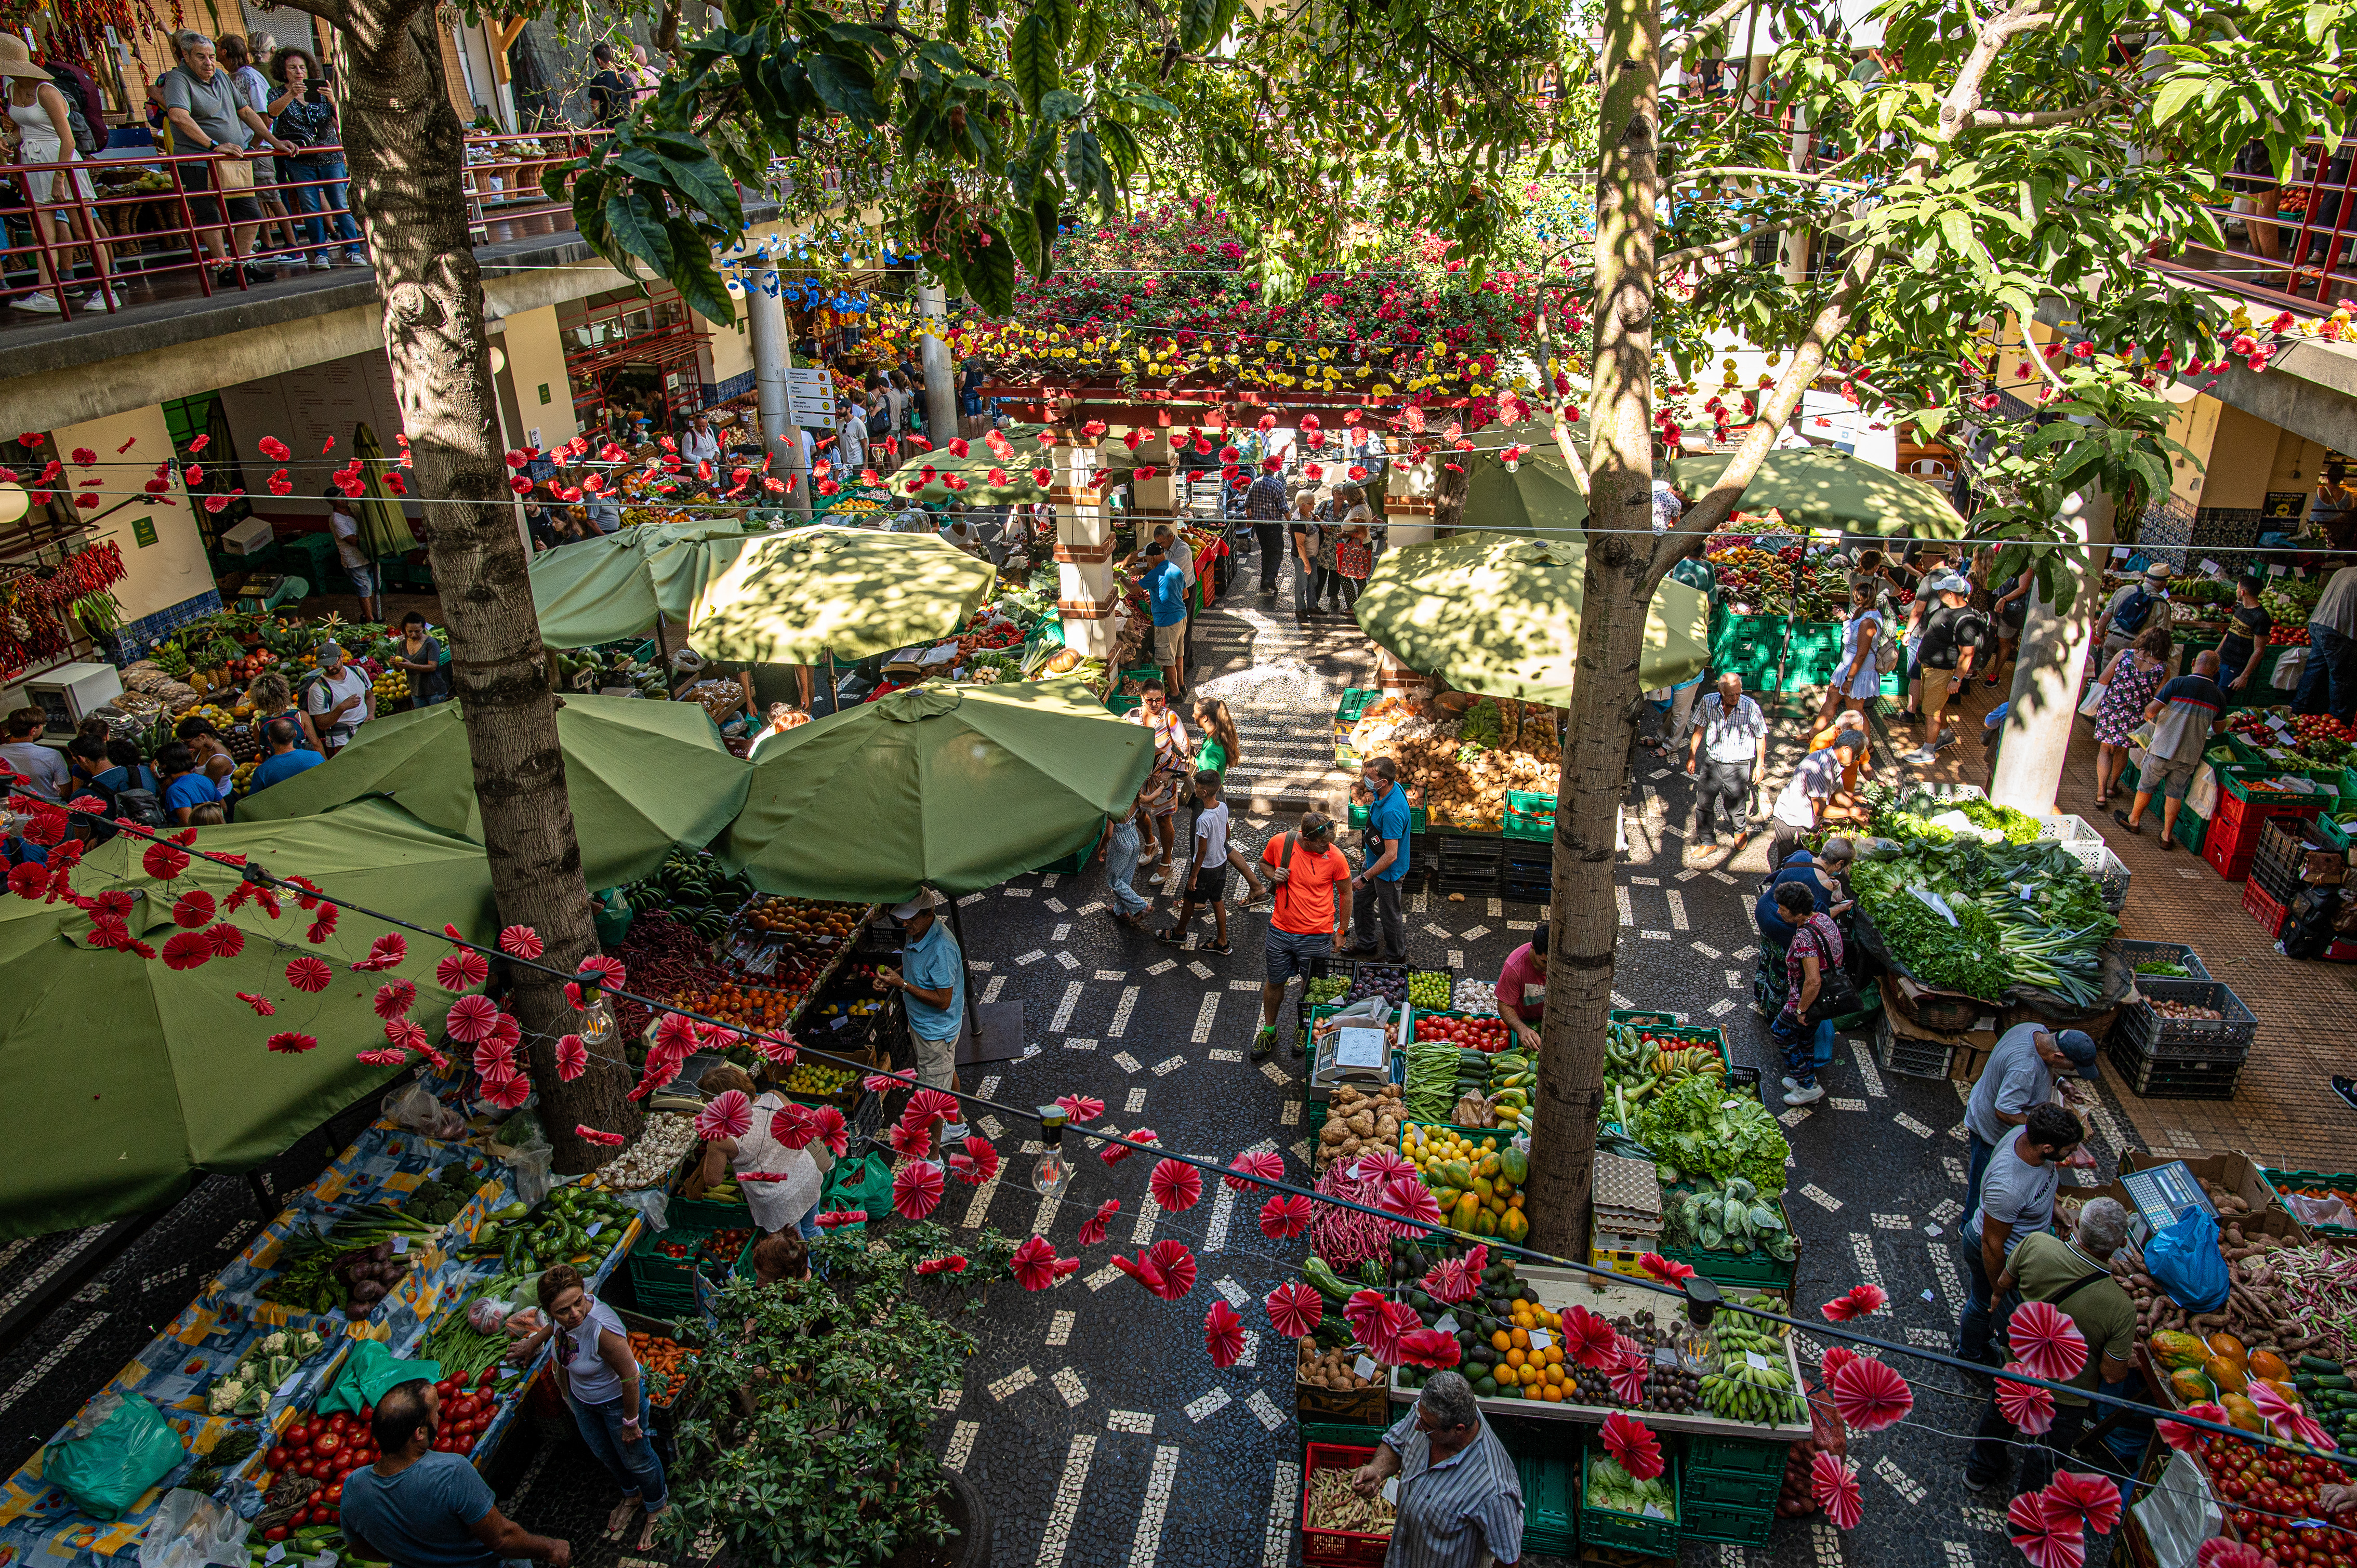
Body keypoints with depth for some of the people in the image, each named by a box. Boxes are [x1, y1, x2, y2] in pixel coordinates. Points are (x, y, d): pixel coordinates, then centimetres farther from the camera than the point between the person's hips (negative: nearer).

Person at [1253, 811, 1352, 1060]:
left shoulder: (1336, 858, -18)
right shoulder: (1279, 843, -14)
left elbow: (1345, 895, -3)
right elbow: (1265, 862, 9)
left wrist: (1342, 932, 3)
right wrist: (1273, 876, -14)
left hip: (1317, 936, -2)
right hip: (1280, 931, 2)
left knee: (1311, 985, 17)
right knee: (1274, 982, 18)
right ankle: (1269, 1031, 41)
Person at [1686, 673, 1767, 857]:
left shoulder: (1751, 708, -18)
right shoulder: (1708, 702, -10)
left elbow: (1760, 737, -3)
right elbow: (1699, 729, 5)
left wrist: (1760, 766, 1)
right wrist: (1692, 757, 9)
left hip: (1738, 765, -3)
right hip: (1712, 761, 3)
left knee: (1735, 807, 5)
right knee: (1703, 803, 6)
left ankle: (1741, 832, 38)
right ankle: (1708, 842, 25)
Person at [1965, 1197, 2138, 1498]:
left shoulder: (2035, 1244, -29)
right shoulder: (2121, 1308, -35)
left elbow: (2003, 1285, -8)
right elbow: (2113, 1375, -20)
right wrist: (2129, 1361, 1)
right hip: (2067, 1398, -3)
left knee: (1998, 1420, 33)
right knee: (2046, 1461, 26)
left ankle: (1981, 1471, 61)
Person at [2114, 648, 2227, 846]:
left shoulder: (2179, 683, -15)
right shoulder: (2219, 696, -2)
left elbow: (2151, 710, -20)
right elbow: (2217, 729, 12)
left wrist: (2147, 712, 3)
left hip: (2163, 749, -3)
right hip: (2190, 755, 3)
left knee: (2146, 785, 17)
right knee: (2175, 794, 15)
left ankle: (2134, 820, 35)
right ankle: (2167, 836, 20)